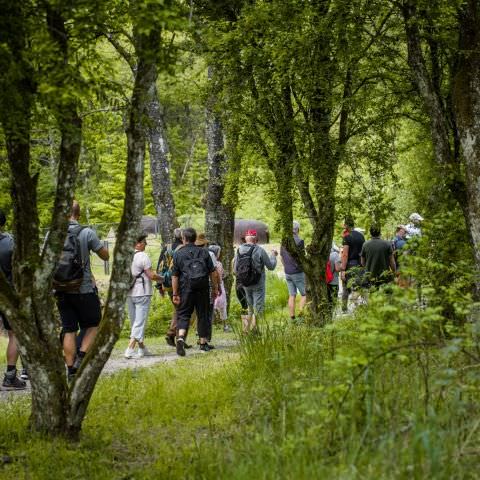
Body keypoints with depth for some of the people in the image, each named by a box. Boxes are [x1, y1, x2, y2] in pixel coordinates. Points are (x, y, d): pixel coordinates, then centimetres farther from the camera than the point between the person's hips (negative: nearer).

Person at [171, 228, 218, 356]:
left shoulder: (178, 254, 0)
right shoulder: (204, 252, 6)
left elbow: (175, 276, -2)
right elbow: (212, 272, 4)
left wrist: (175, 294, 1)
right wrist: (215, 288, 11)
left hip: (186, 289, -1)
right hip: (203, 288, 1)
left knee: (183, 314, 2)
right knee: (203, 315, 11)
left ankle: (181, 338, -22)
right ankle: (203, 343, 16)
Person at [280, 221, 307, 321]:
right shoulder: (299, 241, -13)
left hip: (287, 273, 6)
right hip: (297, 272, -6)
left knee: (292, 295, 10)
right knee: (304, 294, 3)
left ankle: (292, 317, 8)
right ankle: (301, 315, -9)